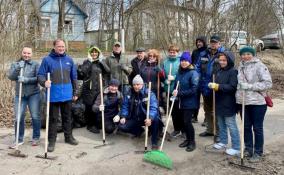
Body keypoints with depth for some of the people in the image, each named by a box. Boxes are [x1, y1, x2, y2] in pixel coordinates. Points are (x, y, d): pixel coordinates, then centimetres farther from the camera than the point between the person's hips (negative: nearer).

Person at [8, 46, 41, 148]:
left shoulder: (36, 65, -1)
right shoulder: (15, 65, 7)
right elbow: (11, 77, -6)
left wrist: (26, 80, -21)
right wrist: (18, 68, -19)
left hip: (33, 94, -2)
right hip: (20, 95, 2)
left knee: (35, 117, 2)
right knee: (18, 118, 2)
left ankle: (36, 138, 18)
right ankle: (19, 139, 16)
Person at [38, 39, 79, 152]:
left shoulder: (69, 60, 7)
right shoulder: (47, 60, -4)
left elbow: (74, 77, 11)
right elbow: (40, 75, -4)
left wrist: (75, 92, 11)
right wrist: (44, 82, -26)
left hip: (67, 95, 3)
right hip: (53, 95, -3)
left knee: (67, 117, 15)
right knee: (53, 118, 6)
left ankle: (68, 137, 30)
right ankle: (52, 140, 17)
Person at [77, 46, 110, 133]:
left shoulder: (102, 61, 11)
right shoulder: (87, 62, 2)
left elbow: (108, 71, -4)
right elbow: (82, 72, -13)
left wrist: (101, 61, -11)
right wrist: (89, 62, -15)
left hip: (99, 88, 3)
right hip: (89, 88, -3)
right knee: (89, 107, 0)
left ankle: (96, 124, 21)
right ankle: (90, 125, 14)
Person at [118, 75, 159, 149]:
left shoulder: (149, 94, -14)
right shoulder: (129, 94, -1)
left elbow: (153, 107, -25)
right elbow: (125, 106, 3)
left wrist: (150, 118, -43)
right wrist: (123, 117, -15)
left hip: (146, 119, -4)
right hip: (134, 119, 4)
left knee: (155, 119, -36)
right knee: (121, 126, -16)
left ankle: (154, 142, -15)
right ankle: (139, 131, 14)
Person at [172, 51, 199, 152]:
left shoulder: (193, 73, -14)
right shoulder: (180, 72, 7)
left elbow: (193, 89, -20)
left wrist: (180, 93, -22)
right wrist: (175, 93, -3)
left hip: (190, 102, -6)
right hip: (181, 102, 7)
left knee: (187, 121, -6)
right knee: (184, 121, 12)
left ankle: (192, 142, 12)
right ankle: (188, 139, 29)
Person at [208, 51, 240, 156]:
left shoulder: (233, 72, -13)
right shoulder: (219, 71, 10)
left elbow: (232, 87, -22)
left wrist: (218, 86, -23)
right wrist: (213, 85, 2)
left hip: (229, 104, -8)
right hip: (220, 103, 8)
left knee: (231, 125, -1)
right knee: (221, 125, 18)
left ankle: (236, 148, 9)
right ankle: (223, 142, 33)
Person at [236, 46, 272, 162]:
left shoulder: (259, 66, -10)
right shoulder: (240, 67, 7)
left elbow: (268, 83, -16)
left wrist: (249, 86, -22)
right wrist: (239, 98, 7)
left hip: (257, 102, -5)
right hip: (244, 102, 6)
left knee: (257, 128, 6)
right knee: (246, 127, 15)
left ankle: (258, 153, 20)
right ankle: (248, 149, 31)